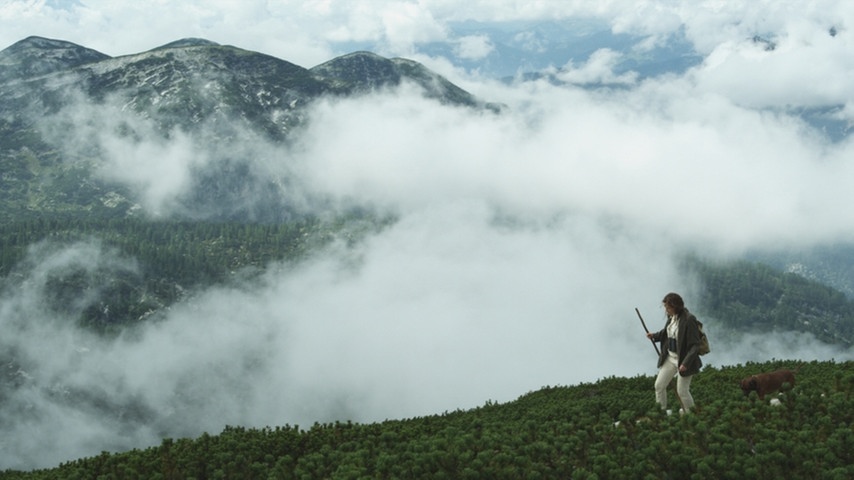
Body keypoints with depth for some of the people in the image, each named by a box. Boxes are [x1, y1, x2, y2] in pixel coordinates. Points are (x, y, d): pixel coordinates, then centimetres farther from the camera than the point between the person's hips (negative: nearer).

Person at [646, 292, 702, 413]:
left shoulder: (689, 319, -23)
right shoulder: (672, 317, 1)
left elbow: (695, 345, -22)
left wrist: (686, 363, -28)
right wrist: (655, 335, 6)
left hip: (684, 359, -8)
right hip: (670, 357, 8)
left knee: (682, 391, 3)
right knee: (659, 385, 9)